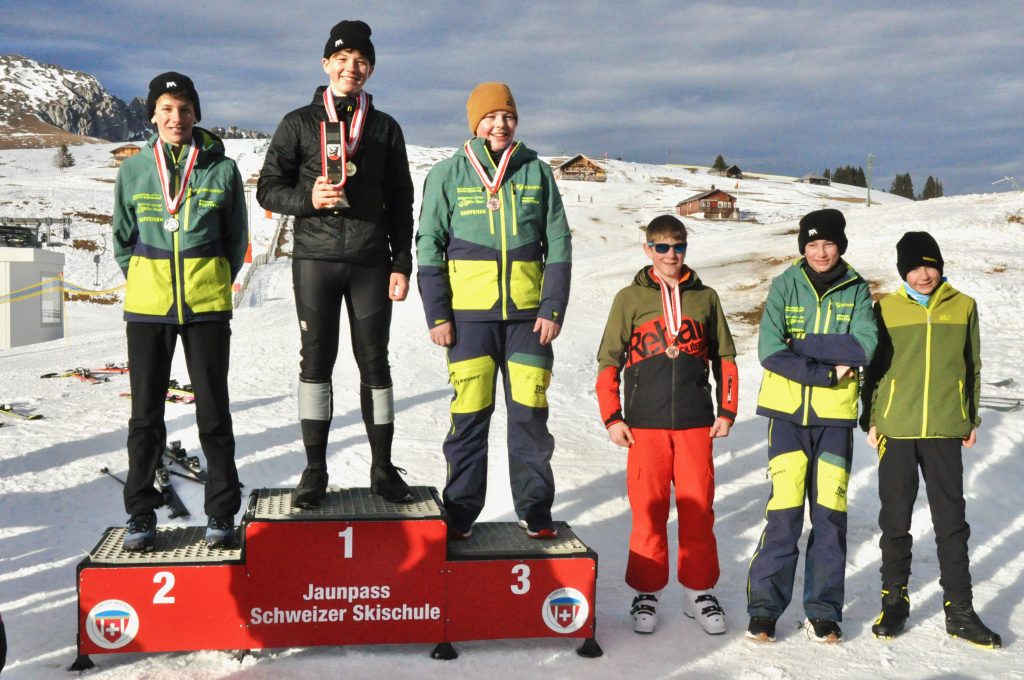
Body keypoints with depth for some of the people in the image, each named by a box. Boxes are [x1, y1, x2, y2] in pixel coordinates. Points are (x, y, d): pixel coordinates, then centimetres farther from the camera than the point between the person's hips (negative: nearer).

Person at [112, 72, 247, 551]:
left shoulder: (221, 169, -1)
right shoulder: (133, 170, 4)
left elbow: (236, 239, 8)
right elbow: (122, 237, 14)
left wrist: (214, 284, 5)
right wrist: (145, 281, 9)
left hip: (207, 307, -1)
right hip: (146, 307, 2)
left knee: (214, 412, 4)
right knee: (145, 414, 7)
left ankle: (221, 513, 16)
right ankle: (141, 514, 19)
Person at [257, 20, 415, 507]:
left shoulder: (385, 128, 11)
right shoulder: (298, 124, 6)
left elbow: (400, 203, 10)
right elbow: (268, 188, 5)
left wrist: (402, 264, 2)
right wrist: (308, 199, -15)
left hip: (371, 263, 1)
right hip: (315, 259, -1)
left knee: (375, 364, 4)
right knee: (315, 361, 2)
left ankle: (383, 469, 13)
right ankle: (315, 471, 11)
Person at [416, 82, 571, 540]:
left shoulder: (536, 172, 8)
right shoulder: (448, 174, 4)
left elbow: (558, 245, 8)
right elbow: (429, 246, 4)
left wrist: (553, 309, 0)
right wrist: (436, 314, -3)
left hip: (528, 313, 1)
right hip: (470, 313, -1)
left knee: (530, 412, 2)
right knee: (469, 414, -1)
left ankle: (534, 510, 15)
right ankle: (460, 512, 12)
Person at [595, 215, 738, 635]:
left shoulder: (705, 297, 10)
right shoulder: (630, 298, 4)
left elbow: (725, 358, 15)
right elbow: (608, 362, 4)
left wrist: (727, 411, 9)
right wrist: (612, 417, -1)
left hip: (696, 423, 1)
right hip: (645, 423, -1)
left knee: (698, 507, 5)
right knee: (648, 508, 2)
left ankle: (699, 590, 18)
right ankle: (646, 592, 14)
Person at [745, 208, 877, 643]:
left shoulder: (856, 290, 5)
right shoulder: (785, 287, 1)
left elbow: (865, 346, -12)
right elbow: (769, 350, -11)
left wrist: (799, 345, -15)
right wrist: (826, 371, -17)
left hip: (835, 415, 2)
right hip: (788, 411, -1)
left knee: (830, 513, 4)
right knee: (784, 509, -6)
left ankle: (824, 612, 16)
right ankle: (764, 607, 7)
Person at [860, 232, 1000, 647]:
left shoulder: (963, 307, 5)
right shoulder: (886, 309, 2)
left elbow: (972, 367, 11)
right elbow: (873, 368, 6)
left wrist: (971, 420, 10)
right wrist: (871, 419, 2)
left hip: (945, 430, 1)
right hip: (896, 429, 0)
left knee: (951, 520, 5)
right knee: (895, 520, 8)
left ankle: (959, 610, 14)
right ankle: (894, 601, 21)